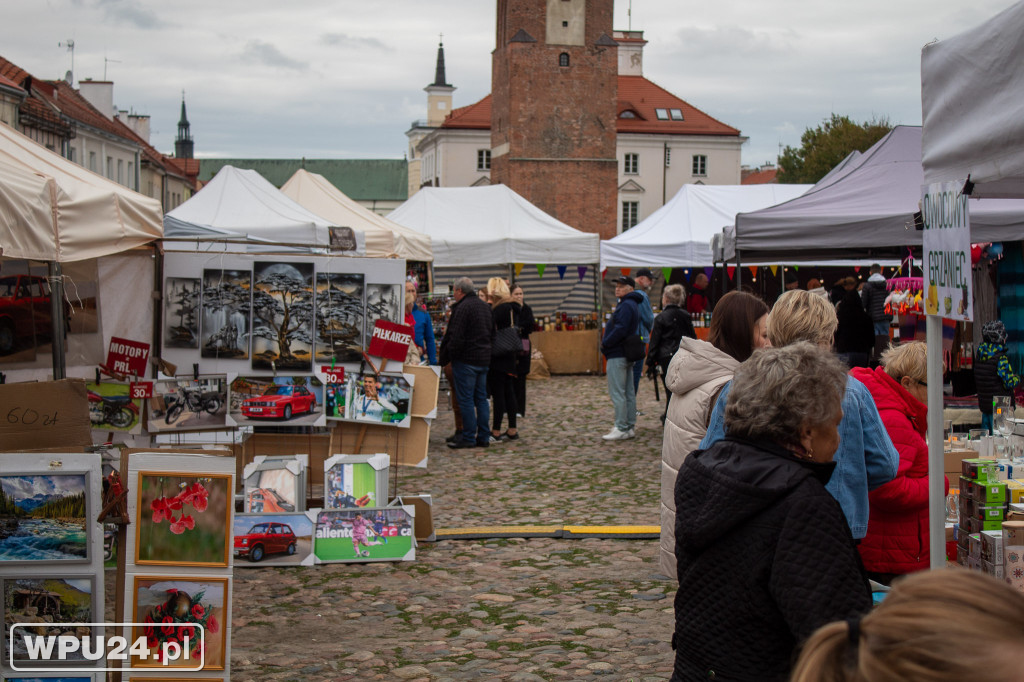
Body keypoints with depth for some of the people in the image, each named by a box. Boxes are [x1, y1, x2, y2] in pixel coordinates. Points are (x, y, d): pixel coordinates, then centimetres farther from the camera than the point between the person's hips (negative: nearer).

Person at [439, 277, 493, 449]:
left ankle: (469, 438, -2)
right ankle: (483, 437, 13)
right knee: (481, 398, 12)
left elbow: (455, 338, -19)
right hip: (484, 359, 8)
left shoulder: (462, 307, -15)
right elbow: (492, 333, 21)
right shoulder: (485, 306, 13)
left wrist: (445, 357, -8)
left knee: (466, 399, -3)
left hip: (466, 359, -8)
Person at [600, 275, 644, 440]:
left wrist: (605, 344, -13)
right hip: (627, 355, 11)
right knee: (629, 393, 12)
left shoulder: (626, 306, -15)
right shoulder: (632, 304, 17)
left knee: (617, 393, -8)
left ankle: (621, 429, -8)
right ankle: (629, 427, 16)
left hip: (617, 355, -11)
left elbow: (620, 330, -25)